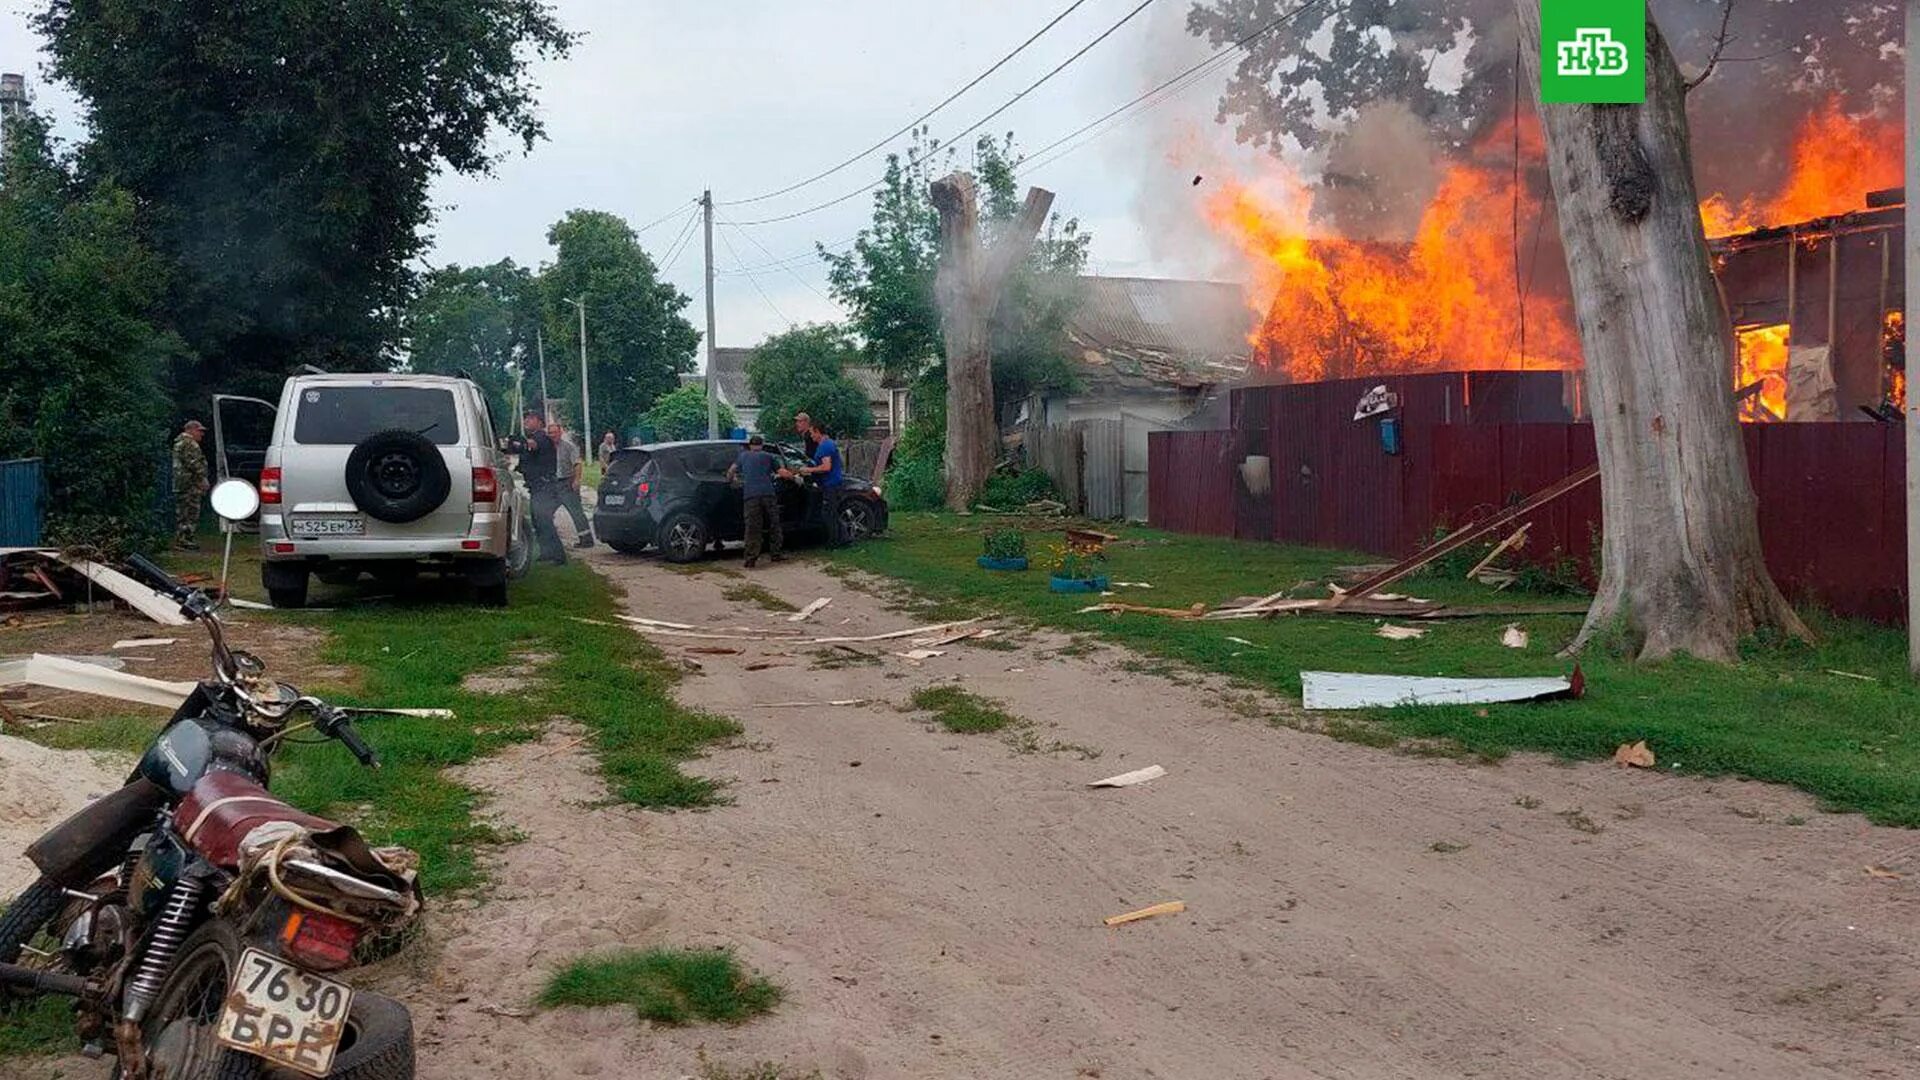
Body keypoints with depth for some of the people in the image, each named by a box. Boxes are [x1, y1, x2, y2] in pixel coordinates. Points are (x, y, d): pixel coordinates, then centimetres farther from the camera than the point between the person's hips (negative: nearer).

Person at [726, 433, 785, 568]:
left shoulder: (743, 456, 20)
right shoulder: (768, 456, 17)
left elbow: (731, 470, 27)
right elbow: (780, 472, 12)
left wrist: (729, 481, 46)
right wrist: (793, 475, 30)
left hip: (750, 495, 0)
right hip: (768, 493, 0)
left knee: (752, 528, -3)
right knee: (774, 524, 14)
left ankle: (751, 559, -10)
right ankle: (776, 554, 17)